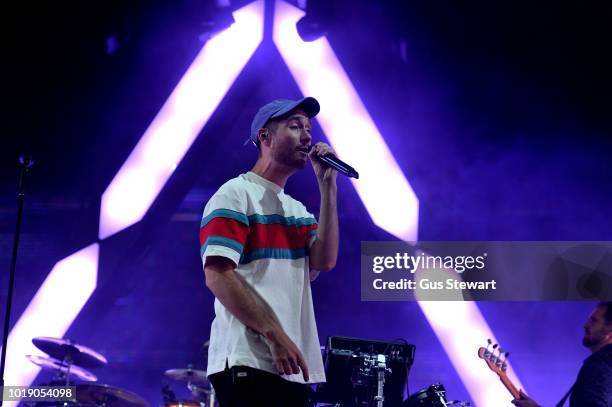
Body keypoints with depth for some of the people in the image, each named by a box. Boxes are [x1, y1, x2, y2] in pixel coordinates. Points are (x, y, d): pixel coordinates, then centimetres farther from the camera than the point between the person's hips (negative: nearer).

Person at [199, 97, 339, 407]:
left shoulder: (297, 209, 19)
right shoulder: (236, 194, -4)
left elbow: (324, 261, 1)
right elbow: (218, 276, -14)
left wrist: (327, 186, 1)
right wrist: (274, 334, -19)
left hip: (292, 367, 8)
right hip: (250, 364, -8)